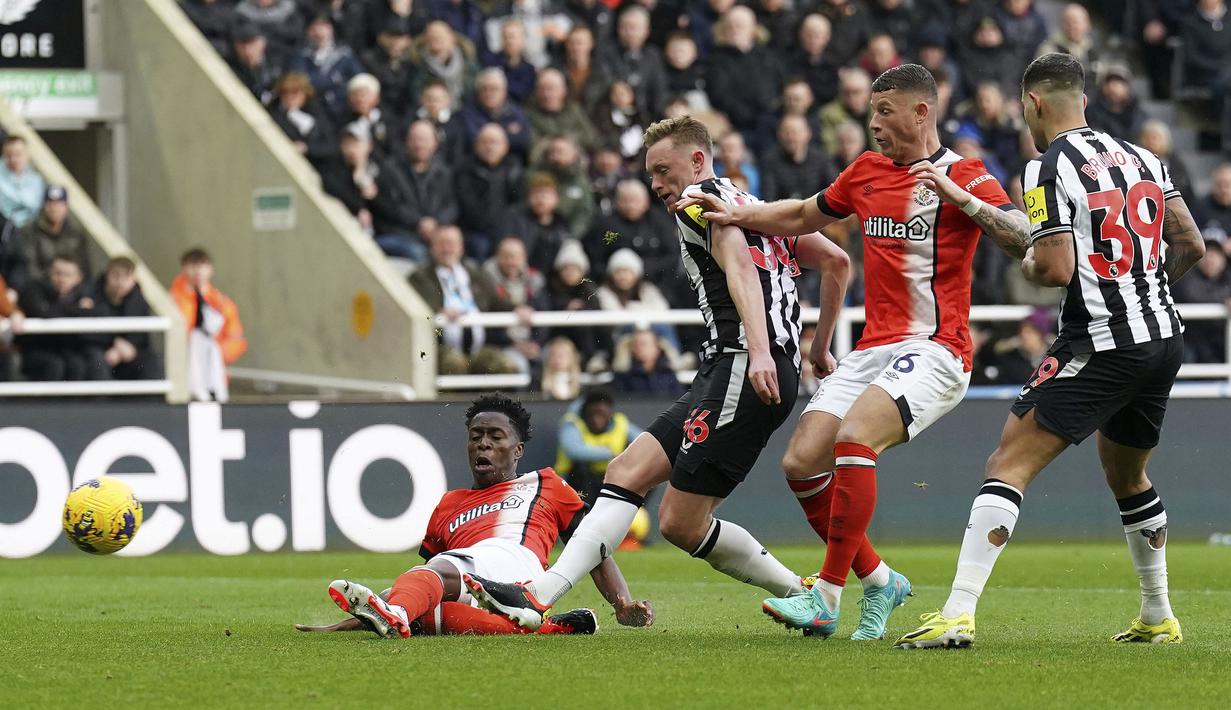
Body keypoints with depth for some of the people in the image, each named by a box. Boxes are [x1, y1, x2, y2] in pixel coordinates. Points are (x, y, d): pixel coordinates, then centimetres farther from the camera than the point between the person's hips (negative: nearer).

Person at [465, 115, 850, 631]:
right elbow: (836, 260, 32)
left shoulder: (701, 199, 0)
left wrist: (759, 352, -31)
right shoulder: (754, 208, 27)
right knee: (627, 471, 3)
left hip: (742, 364, -10)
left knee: (681, 522, -11)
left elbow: (740, 267, -17)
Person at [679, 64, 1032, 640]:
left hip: (934, 349, -8)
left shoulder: (963, 176, -5)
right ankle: (879, 582, 12)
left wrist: (956, 194, -26)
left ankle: (827, 597, -25)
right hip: (873, 349, 8)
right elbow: (804, 215, 32)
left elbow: (1023, 240, -19)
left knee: (853, 437, -29)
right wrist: (738, 216, 19)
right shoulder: (866, 171, 15)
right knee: (800, 463, -5)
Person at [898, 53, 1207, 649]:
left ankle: (959, 613, -21)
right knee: (1126, 474, 28)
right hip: (1164, 338, 7)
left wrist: (1027, 266, 6)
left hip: (1100, 345, -7)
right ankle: (1158, 618, 34)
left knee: (1009, 464, -9)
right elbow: (1191, 246, 14)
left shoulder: (1049, 167, -9)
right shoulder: (1140, 158, 13)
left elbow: (1056, 269, -16)